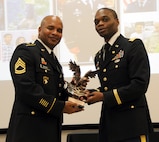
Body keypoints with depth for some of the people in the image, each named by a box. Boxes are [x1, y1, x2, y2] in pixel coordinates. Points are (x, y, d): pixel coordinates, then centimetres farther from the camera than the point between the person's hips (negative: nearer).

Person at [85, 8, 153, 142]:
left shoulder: (133, 46, -6)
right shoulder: (99, 56, 17)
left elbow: (140, 84, -16)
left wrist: (104, 96, -15)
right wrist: (91, 93, 0)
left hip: (131, 123, -7)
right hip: (108, 124, 7)